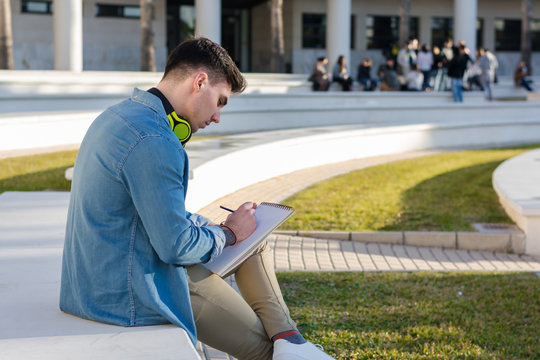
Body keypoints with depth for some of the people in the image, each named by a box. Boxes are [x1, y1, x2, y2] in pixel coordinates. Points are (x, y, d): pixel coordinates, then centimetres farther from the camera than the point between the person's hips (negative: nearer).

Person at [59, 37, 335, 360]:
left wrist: (216, 225, 9)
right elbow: (177, 246, -25)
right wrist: (228, 233, -6)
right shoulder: (153, 142, -26)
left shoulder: (120, 116, 9)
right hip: (132, 293, -11)